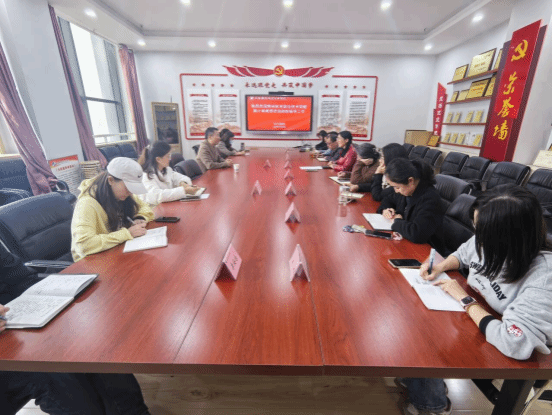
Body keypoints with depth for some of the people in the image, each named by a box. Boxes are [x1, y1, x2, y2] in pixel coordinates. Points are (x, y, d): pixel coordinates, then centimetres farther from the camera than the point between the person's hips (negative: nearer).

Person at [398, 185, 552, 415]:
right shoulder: (486, 241, -14)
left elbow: (516, 344, -36)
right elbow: (461, 254, 8)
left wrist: (465, 299, -27)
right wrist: (440, 267, -11)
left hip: (492, 348, -5)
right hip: (465, 316, 6)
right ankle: (417, 380, 24)